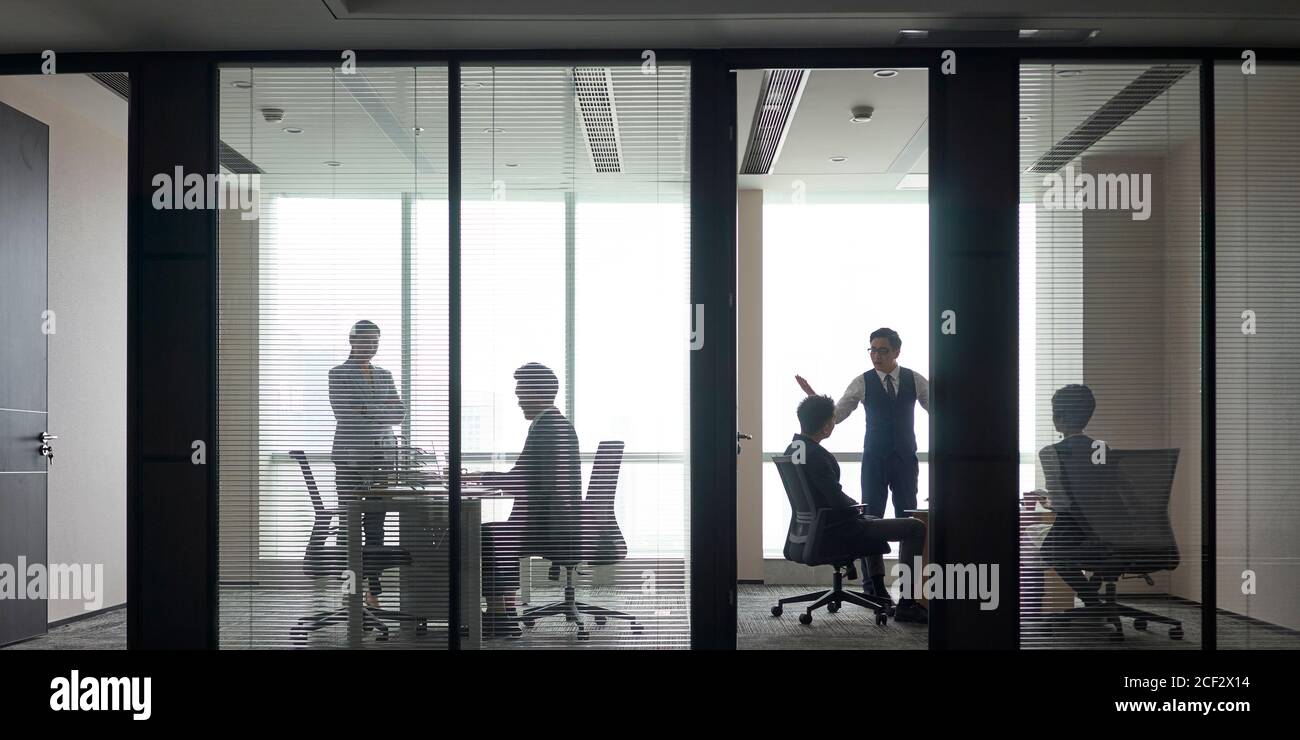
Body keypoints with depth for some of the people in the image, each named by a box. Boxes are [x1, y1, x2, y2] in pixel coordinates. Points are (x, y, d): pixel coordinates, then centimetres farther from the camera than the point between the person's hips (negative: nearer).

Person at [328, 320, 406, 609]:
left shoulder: (384, 375, 16)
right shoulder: (339, 373, 2)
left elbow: (400, 412, 8)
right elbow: (343, 412, -10)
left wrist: (367, 411, -8)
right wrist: (381, 412, -7)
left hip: (382, 454, 4)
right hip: (351, 455, -4)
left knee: (376, 525, 1)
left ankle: (373, 589, 4)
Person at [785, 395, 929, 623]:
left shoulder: (792, 449, 5)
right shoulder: (816, 455, -25)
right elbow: (838, 501, -27)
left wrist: (852, 505, 14)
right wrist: (857, 507, -6)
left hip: (815, 527, 10)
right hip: (837, 532, -10)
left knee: (872, 521, 39)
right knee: (915, 527, -7)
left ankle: (880, 594, 42)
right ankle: (906, 605, -4)